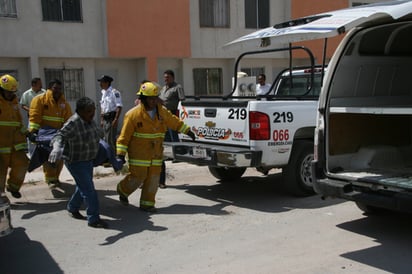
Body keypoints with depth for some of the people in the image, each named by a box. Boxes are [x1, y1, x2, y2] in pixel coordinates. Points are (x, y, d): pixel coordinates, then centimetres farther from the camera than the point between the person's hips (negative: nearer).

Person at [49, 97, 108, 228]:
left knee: (83, 187, 23)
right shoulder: (73, 123, -27)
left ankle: (72, 208, 45)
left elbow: (99, 133, 20)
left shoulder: (90, 121, 0)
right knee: (89, 191, -7)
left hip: (88, 160, 9)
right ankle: (93, 219, 5)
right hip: (76, 162, -9)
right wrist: (57, 148, -58)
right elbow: (60, 135, -40)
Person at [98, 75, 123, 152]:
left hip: (112, 118, -9)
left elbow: (119, 106, -17)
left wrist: (116, 119, -22)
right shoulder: (103, 93, 15)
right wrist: (101, 119, 18)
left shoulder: (114, 92, -11)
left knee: (111, 139, -10)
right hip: (105, 118, 9)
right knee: (106, 139, 13)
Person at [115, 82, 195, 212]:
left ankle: (147, 203, 16)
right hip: (139, 155, -5)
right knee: (137, 177, -1)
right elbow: (124, 136, -10)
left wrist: (187, 131, 26)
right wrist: (120, 154, -14)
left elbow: (174, 121, 22)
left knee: (153, 179, 3)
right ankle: (122, 190, 29)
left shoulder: (162, 111, 5)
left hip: (156, 154, 5)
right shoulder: (133, 114, -11)